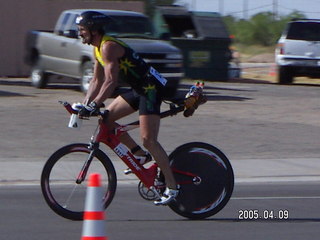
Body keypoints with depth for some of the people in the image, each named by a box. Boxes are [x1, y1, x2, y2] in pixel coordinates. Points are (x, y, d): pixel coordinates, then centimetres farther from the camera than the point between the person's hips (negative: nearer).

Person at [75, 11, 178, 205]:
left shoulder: (108, 47, -19)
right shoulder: (99, 49, 12)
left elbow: (111, 81, -28)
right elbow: (97, 81, 16)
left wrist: (94, 105, -32)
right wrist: (85, 103, 5)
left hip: (152, 89, -10)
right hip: (140, 89, 10)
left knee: (148, 139, -15)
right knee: (106, 118, 9)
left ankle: (172, 187, -12)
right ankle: (140, 155, 16)